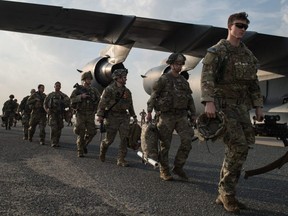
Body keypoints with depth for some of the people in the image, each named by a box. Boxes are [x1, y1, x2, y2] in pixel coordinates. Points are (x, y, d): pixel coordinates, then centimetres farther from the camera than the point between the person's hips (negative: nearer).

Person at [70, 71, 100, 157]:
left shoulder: (94, 90, 5)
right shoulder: (78, 89, -3)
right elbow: (72, 99, -13)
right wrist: (81, 96, -25)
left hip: (90, 115, 3)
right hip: (81, 114, -3)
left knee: (91, 132, -4)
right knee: (81, 134, -2)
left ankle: (84, 144, 24)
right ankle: (80, 151, 10)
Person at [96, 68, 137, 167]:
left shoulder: (127, 91, 13)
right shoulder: (109, 89, -6)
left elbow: (130, 105, 22)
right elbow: (102, 102, -10)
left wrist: (134, 116, 22)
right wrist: (100, 115, -17)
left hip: (124, 117, 5)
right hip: (112, 117, -5)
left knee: (125, 138, -5)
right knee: (109, 139, 1)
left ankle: (121, 160, 1)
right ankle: (102, 151, 32)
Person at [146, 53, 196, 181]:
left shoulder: (184, 81, 15)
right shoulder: (163, 79, -1)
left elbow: (190, 99, 18)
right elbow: (153, 96, -5)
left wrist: (193, 114, 12)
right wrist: (149, 112, -13)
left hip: (181, 116, 4)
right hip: (166, 116, -4)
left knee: (187, 140, -10)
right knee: (165, 145, 1)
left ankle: (178, 167, 4)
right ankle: (164, 172, 11)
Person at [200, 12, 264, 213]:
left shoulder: (248, 55, 17)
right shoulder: (217, 51, -3)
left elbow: (253, 82, 19)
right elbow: (207, 77, -16)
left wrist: (258, 106, 12)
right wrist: (209, 101, -30)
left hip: (241, 106, 7)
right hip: (223, 104, -7)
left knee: (238, 148, 3)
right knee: (239, 146, -17)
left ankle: (224, 194, 12)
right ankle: (227, 192, -3)